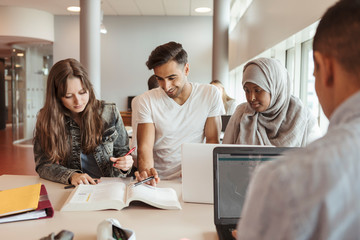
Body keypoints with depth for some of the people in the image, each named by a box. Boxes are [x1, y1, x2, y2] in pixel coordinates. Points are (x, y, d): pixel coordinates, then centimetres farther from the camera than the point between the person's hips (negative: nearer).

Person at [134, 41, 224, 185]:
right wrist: (146, 170, -29)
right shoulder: (147, 100, -1)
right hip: (158, 181, 1)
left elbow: (212, 140, 2)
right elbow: (145, 146, -7)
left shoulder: (210, 94, 1)